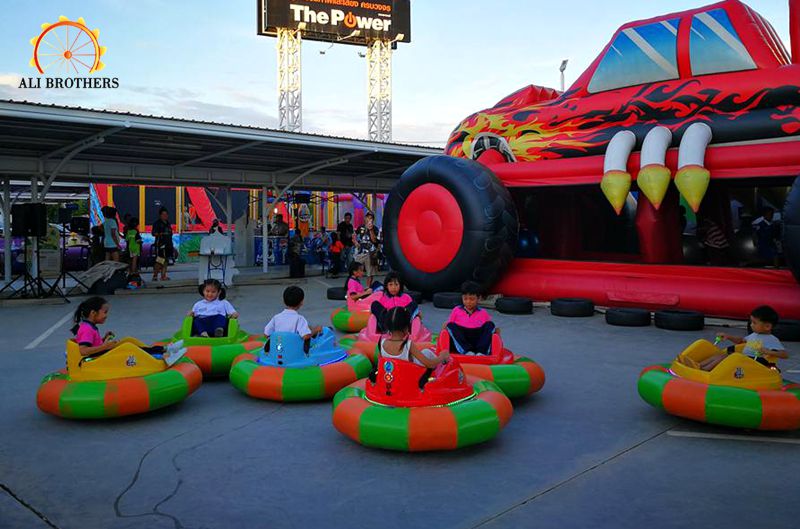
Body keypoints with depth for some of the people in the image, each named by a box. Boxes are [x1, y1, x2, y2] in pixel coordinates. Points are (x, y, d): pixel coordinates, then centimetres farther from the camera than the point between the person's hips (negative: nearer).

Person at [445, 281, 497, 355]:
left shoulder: (483, 313, 19)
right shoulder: (456, 310, 18)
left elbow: (489, 328, 15)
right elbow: (448, 325, 14)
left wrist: (496, 331, -6)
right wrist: (445, 326, -7)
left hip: (479, 341, 1)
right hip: (460, 344, -1)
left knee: (490, 325, -16)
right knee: (451, 326, -22)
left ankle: (482, 352, -36)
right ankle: (466, 351, -39)